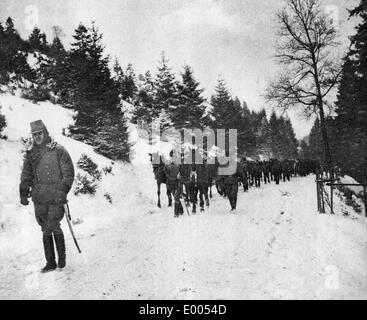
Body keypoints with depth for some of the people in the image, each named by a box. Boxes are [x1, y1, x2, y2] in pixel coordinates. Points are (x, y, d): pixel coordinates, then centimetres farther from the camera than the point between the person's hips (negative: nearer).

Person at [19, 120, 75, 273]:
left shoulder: (58, 150, -4)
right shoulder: (30, 154, 11)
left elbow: (68, 173, -6)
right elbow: (26, 176, 16)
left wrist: (63, 191, -14)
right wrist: (23, 194, 8)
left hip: (55, 198, -5)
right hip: (39, 200, 5)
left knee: (53, 228, -7)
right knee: (45, 230, 9)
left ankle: (61, 255, 17)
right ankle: (50, 262, 19)